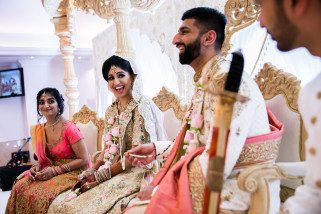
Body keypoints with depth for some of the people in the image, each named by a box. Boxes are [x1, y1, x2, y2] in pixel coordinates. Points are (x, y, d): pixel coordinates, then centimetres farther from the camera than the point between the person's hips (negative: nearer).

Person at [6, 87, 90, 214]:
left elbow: (84, 160, -16)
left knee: (39, 195, -25)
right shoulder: (39, 130, 5)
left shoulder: (69, 129, -17)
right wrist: (36, 167, -6)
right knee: (20, 187, -15)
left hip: (72, 173, -6)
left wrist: (55, 170, -19)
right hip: (49, 171, 6)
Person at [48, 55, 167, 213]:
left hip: (135, 174, -7)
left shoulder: (141, 106, -12)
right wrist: (92, 171, -2)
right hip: (114, 175, 7)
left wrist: (100, 176, -13)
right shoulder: (111, 111, 13)